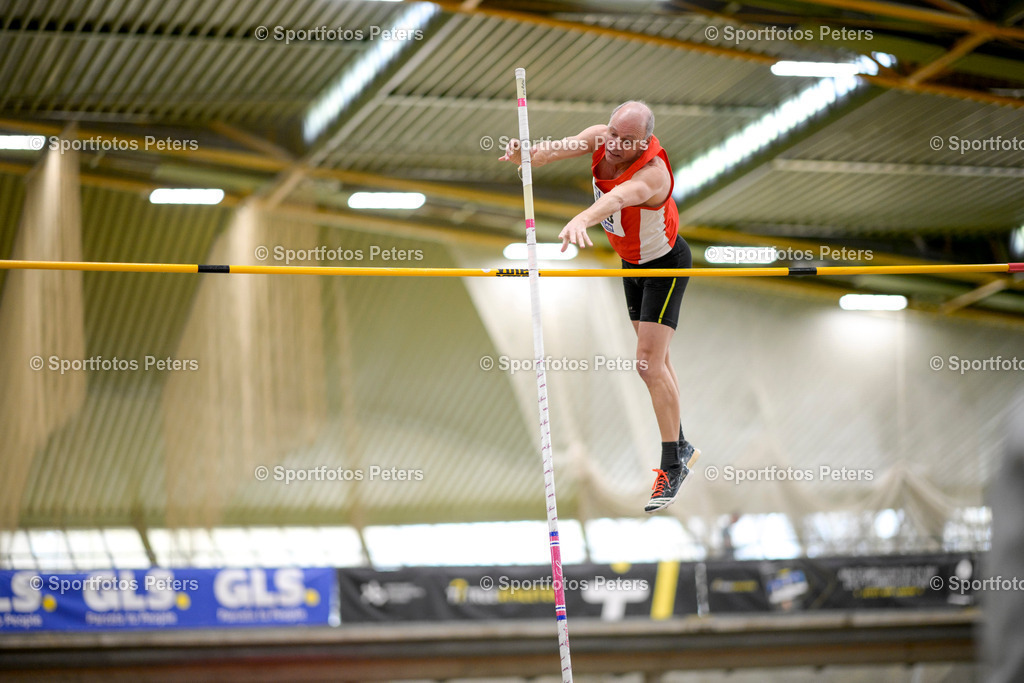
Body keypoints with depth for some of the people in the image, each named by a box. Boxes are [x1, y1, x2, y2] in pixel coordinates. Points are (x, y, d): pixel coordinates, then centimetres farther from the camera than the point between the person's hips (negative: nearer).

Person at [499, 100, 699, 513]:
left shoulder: (653, 172, -37)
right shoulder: (600, 140, -19)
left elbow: (620, 196, -59)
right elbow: (561, 148, -38)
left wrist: (581, 220, -79)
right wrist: (526, 155, -62)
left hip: (666, 264, -8)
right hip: (632, 261, 8)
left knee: (649, 363, -15)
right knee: (655, 361, 17)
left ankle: (672, 466, -8)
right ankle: (681, 448, 32)